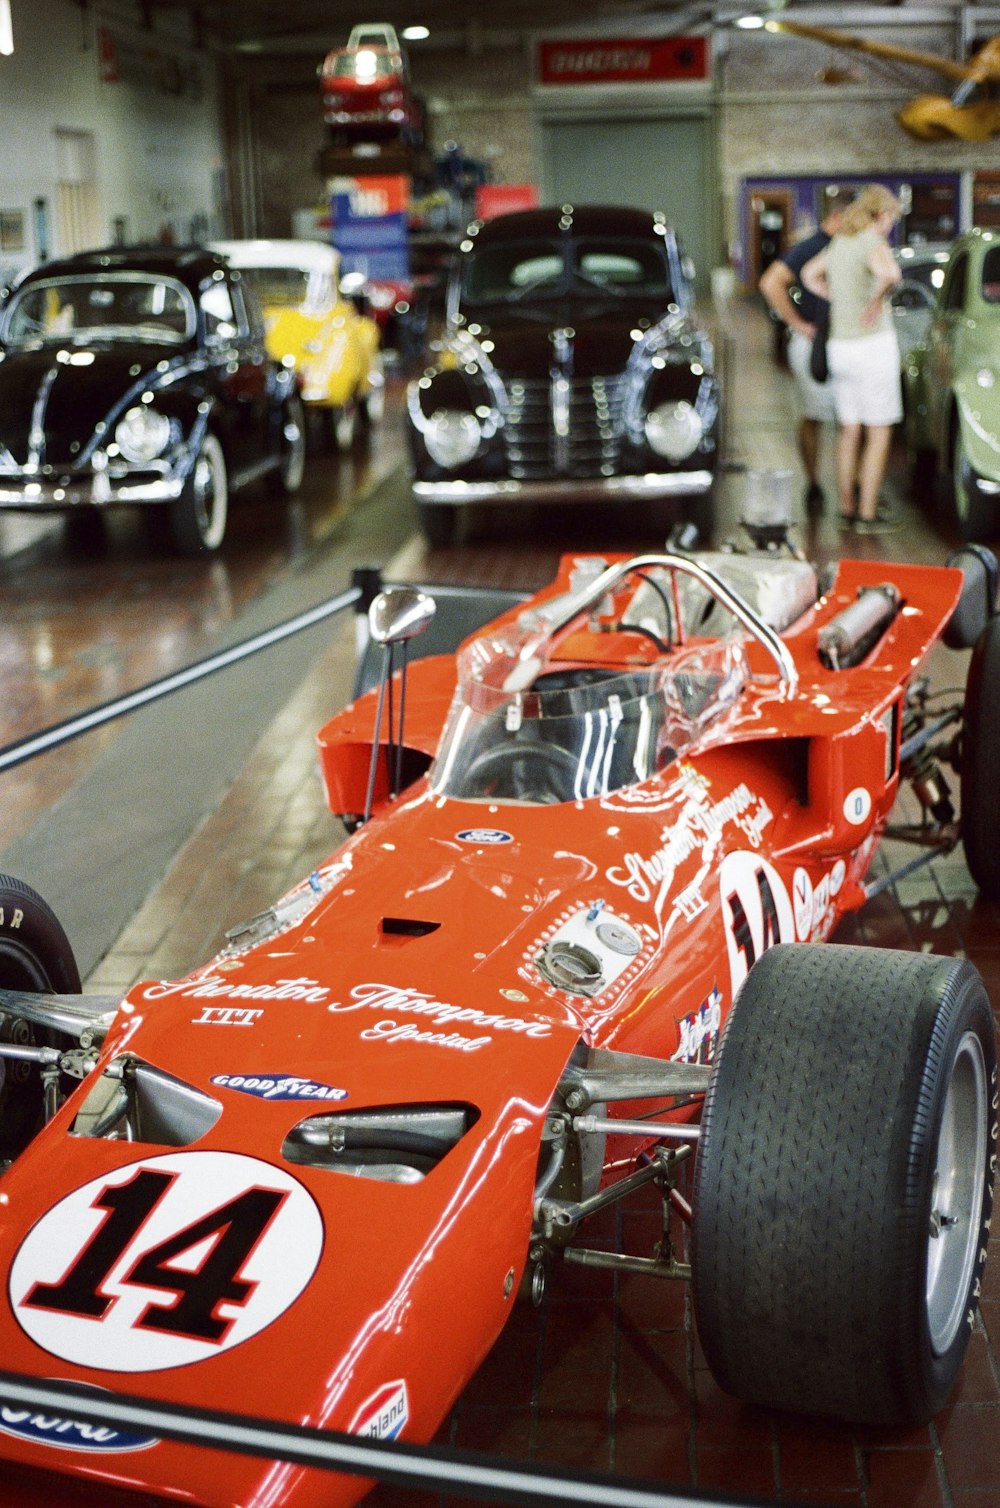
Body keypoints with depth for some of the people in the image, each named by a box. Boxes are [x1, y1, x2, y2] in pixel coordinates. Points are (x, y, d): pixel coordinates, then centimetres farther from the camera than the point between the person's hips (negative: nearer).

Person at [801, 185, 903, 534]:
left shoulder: (839, 243, 9)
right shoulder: (874, 245, -14)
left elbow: (810, 274, 27)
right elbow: (890, 273, -37)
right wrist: (877, 301, -19)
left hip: (840, 345, 7)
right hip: (873, 344, -7)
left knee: (849, 431, 14)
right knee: (879, 434, 0)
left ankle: (847, 507, 20)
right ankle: (868, 514, 1)